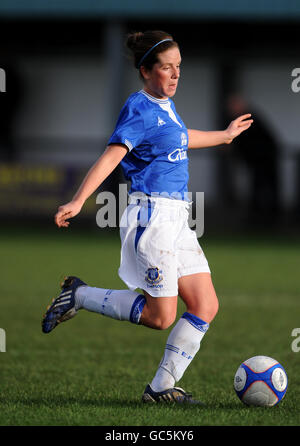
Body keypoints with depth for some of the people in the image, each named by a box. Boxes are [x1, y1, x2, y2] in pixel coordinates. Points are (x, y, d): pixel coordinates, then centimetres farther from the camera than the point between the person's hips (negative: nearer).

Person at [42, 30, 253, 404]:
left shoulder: (164, 105, 15)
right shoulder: (140, 109, -11)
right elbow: (112, 154, -24)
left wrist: (224, 136, 53)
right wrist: (78, 200, -35)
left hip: (176, 218, 9)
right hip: (151, 215, -9)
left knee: (205, 306, 1)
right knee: (160, 315, -7)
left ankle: (162, 387, 6)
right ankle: (79, 296, 9)